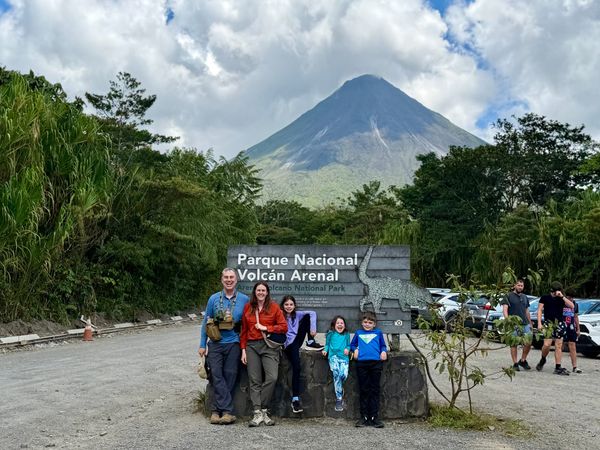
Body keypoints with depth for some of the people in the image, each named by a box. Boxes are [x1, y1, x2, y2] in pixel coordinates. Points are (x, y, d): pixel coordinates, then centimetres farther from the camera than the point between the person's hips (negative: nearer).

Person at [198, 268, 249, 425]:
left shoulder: (244, 299, 3)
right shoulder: (214, 299, 5)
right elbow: (205, 322, 9)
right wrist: (202, 345, 6)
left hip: (233, 343, 0)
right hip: (215, 343, 1)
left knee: (229, 377, 1)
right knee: (216, 375, -6)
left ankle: (218, 410, 11)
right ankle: (227, 411, -1)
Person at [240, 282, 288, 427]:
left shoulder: (274, 307, 5)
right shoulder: (248, 307, 12)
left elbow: (284, 327, 0)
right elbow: (244, 330, 14)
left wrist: (265, 328, -6)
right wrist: (243, 349, 9)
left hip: (269, 346, -2)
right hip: (252, 346, 2)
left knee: (272, 378, -15)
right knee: (254, 381, -2)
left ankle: (262, 409, -1)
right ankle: (258, 413, 1)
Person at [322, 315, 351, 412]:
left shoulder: (346, 335, 17)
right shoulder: (330, 334, 13)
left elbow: (348, 345, 20)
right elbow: (327, 344, 19)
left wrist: (347, 349, 0)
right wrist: (325, 350, 1)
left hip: (344, 357, 1)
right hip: (333, 356, -1)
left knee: (344, 374, -24)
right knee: (336, 373, -25)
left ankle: (338, 389, 8)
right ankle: (339, 398, -16)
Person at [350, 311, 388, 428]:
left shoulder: (378, 333, 16)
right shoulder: (358, 333, 18)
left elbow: (383, 345, 20)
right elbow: (352, 344, 25)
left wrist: (384, 351, 0)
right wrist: (355, 350, 5)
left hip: (376, 363, -1)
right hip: (361, 363, 1)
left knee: (375, 390, 0)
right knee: (363, 391, 3)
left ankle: (374, 417, 3)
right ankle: (364, 417, 8)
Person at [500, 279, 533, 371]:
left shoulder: (525, 297, 19)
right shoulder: (509, 296, 1)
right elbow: (505, 309, -8)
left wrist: (530, 323, 22)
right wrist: (507, 319, -22)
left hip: (525, 324, 5)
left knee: (528, 343, -4)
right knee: (514, 344, -1)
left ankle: (523, 360, 14)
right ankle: (515, 364, 5)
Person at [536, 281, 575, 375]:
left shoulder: (561, 299, 11)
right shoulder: (545, 298, 5)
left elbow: (572, 306, -4)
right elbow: (539, 310, 2)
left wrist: (562, 296, -11)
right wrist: (539, 323, -8)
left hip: (559, 324, 3)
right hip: (548, 323, -3)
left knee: (558, 346, 2)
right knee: (547, 344, -13)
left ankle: (558, 368, 6)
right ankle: (543, 360, 15)